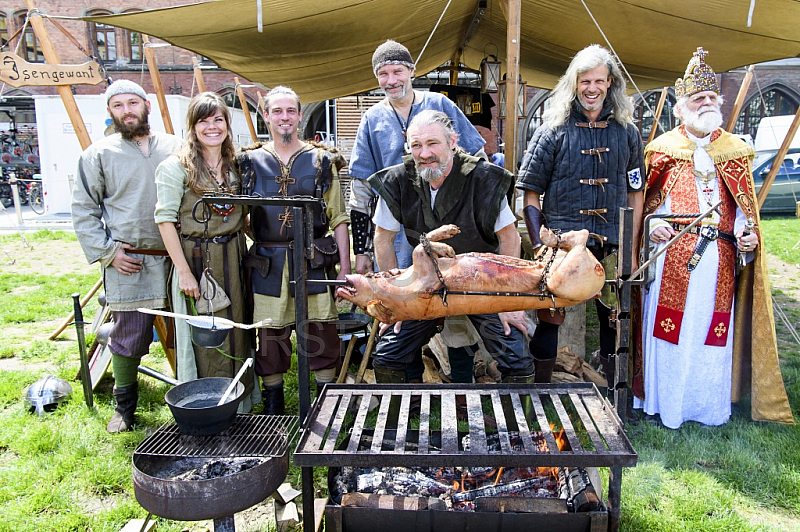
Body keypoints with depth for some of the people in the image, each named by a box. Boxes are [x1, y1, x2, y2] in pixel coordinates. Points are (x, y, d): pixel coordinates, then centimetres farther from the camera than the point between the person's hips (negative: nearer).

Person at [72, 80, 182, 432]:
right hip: (128, 263, -2)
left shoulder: (176, 148, 10)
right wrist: (107, 253, -4)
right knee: (129, 337, 1)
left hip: (178, 259, 2)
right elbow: (83, 211, 6)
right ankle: (124, 406, 21)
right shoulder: (98, 154, 5)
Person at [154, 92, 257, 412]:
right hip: (196, 259, -5)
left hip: (233, 257, 5)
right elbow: (165, 219, -12)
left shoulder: (235, 164, 9)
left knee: (237, 333, 11)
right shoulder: (176, 166, -8)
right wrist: (184, 271, -16)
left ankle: (240, 407, 26)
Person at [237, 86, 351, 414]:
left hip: (314, 261, -1)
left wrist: (345, 267, 0)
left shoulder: (321, 161, 6)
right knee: (271, 338, 8)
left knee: (322, 334, 4)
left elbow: (339, 219, 5)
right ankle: (273, 410, 26)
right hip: (268, 265, 1)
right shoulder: (251, 162, 8)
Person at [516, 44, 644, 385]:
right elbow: (531, 194, 0)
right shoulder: (553, 131, 1)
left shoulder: (627, 133, 9)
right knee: (549, 318, 2)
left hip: (612, 247, 3)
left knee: (614, 320, 11)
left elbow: (635, 193, 14)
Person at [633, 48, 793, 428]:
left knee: (713, 331, 6)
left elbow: (743, 207, 15)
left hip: (719, 258, 3)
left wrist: (746, 235, -3)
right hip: (673, 257, -2)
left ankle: (709, 405, 22)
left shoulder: (734, 151, 14)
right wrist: (653, 226, -10)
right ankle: (664, 402, 15)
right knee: (670, 329, -1)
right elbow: (648, 202, 9)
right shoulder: (663, 149, 7)